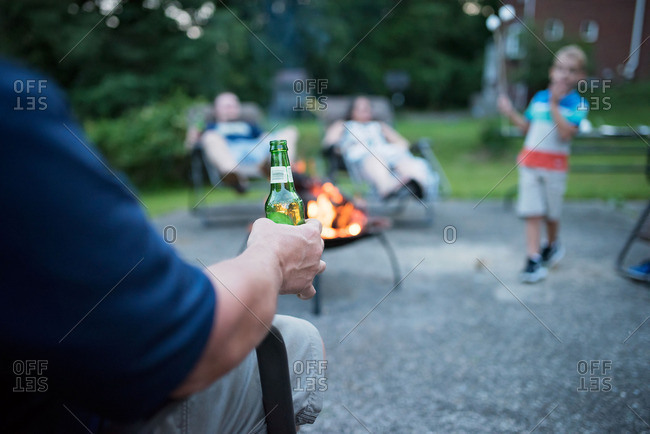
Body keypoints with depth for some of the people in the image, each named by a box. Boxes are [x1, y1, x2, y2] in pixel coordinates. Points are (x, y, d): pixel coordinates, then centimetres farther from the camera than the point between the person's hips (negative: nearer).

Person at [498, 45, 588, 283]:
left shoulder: (578, 104, -6)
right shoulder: (539, 98, 6)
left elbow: (565, 134, -21)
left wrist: (554, 105, -24)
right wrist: (511, 113, 2)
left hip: (555, 164, -2)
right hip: (529, 160, 2)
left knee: (551, 213, 10)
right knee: (532, 212, -2)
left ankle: (552, 245, 37)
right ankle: (533, 259, 0)